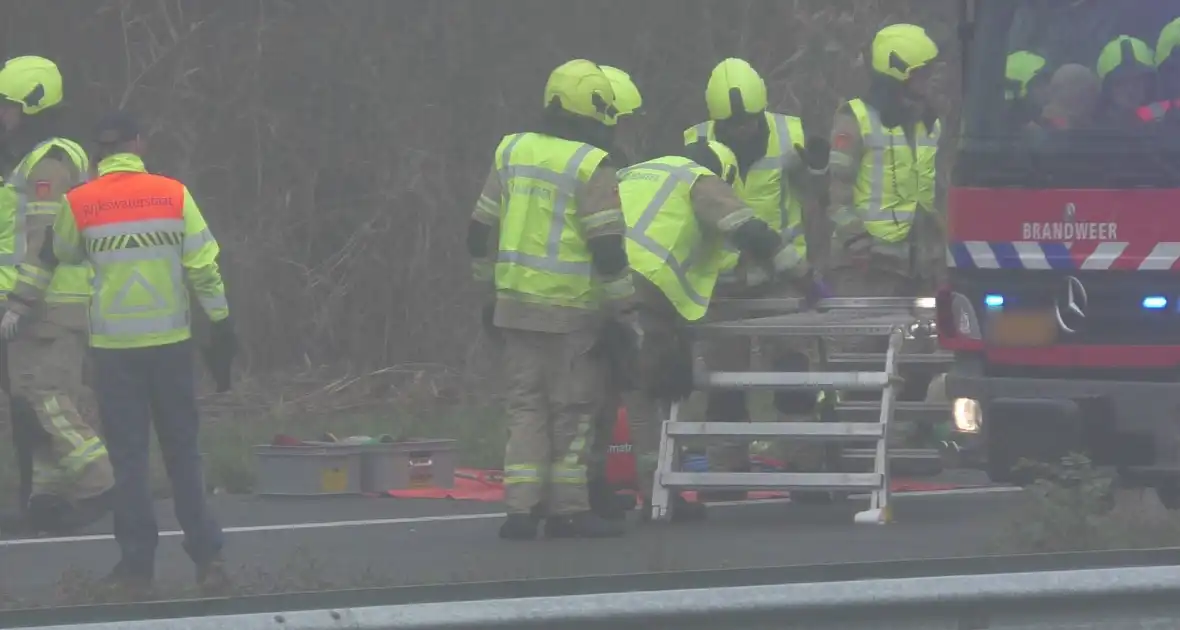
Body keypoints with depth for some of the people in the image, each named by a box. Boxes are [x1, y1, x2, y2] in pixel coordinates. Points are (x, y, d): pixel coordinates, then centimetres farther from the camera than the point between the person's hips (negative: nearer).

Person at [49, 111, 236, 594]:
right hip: (170, 339, 1)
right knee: (182, 452, 11)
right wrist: (221, 326, 5)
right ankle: (206, 557, 7)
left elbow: (64, 255, 13)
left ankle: (137, 563, 7)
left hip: (114, 347, -1)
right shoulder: (174, 195, -4)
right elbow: (203, 266, -4)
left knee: (128, 455, 7)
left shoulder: (78, 204, -5)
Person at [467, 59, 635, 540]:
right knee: (573, 407, 4)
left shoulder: (512, 153, 8)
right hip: (570, 309, -5)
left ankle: (521, 506, 3)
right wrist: (625, 310, -8)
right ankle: (567, 509, 5)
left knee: (526, 405, 10)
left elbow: (480, 233, 14)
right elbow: (609, 248, -15)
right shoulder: (591, 167, -12)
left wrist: (491, 285, 25)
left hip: (517, 302, 6)